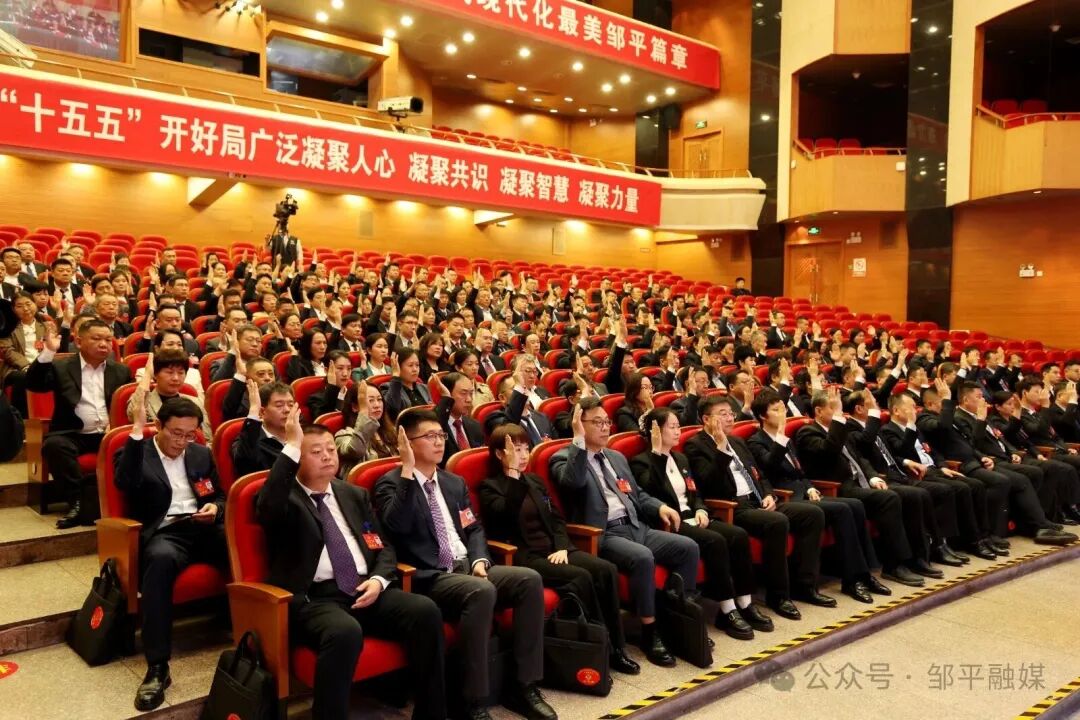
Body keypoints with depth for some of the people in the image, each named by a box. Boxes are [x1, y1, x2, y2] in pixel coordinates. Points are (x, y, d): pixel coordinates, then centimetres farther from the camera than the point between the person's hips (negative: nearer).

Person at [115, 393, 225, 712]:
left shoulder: (201, 454, 19)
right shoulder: (137, 453, 6)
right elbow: (125, 483, -18)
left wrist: (215, 508, -2)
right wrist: (136, 428, -22)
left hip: (204, 528, 4)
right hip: (165, 534, -3)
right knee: (160, 558, -41)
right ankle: (157, 667, -37)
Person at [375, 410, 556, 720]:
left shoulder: (455, 482, 19)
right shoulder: (391, 484, -2)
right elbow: (397, 526, -21)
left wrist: (479, 559, -1)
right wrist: (407, 471, -22)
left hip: (467, 567, 7)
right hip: (429, 578, -7)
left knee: (530, 579, -16)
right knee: (482, 591, -35)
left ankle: (523, 685, -8)